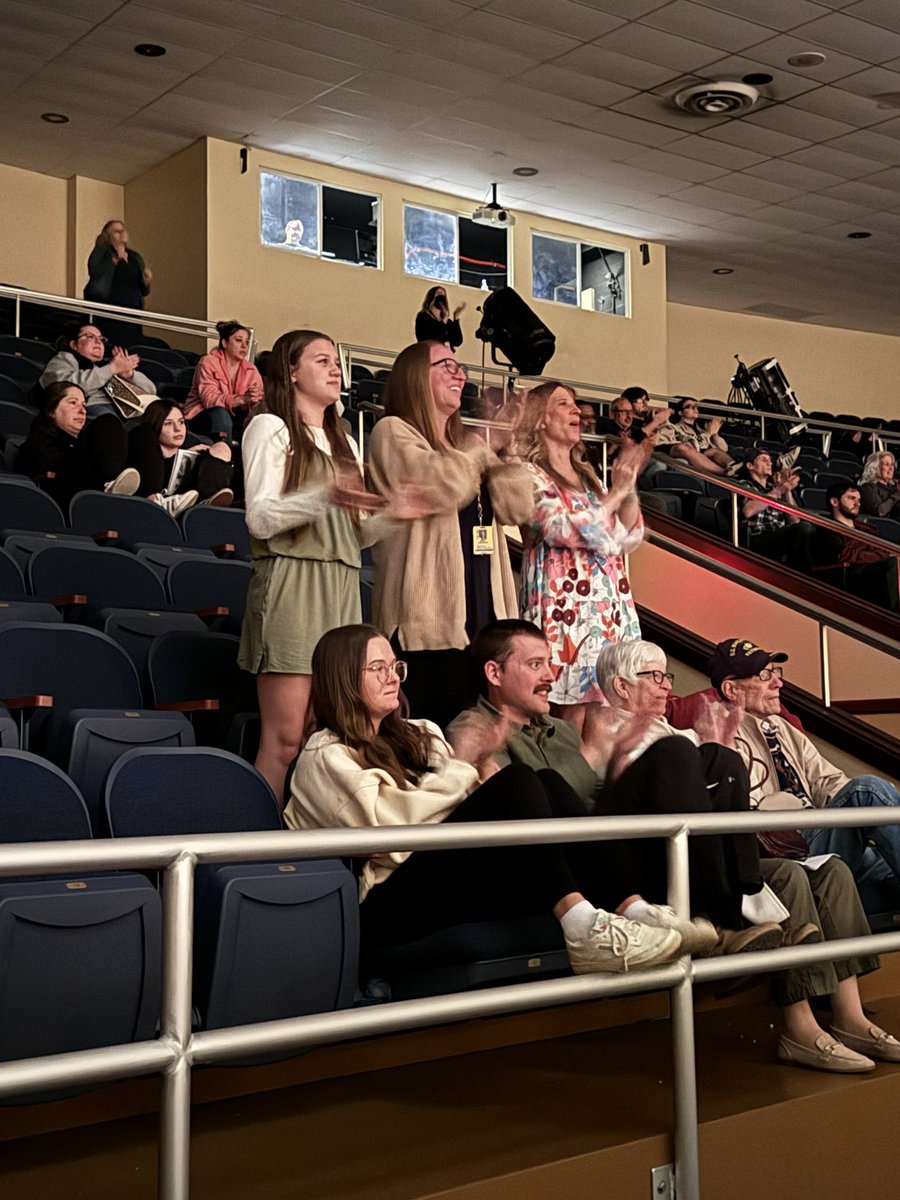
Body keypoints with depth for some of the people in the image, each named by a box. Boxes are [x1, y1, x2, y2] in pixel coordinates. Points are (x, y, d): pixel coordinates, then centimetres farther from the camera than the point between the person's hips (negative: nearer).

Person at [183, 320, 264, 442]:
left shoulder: (251, 370, 5)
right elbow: (209, 399, -24)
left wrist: (253, 402, -32)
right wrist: (242, 399, -40)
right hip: (199, 417, -4)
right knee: (220, 413, -36)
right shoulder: (208, 362, -9)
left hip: (234, 419, 4)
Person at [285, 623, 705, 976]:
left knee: (547, 782, -16)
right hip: (390, 906, -7)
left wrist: (482, 767, -7)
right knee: (517, 783, -23)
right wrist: (463, 766, -7)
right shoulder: (324, 757, 4)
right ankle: (585, 930, -35)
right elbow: (388, 827, -13)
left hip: (456, 880, 7)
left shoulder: (416, 736, 27)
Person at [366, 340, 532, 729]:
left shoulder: (469, 445, 23)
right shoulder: (393, 432, 0)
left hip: (482, 613, 7)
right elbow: (440, 486, -18)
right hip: (426, 617, -7)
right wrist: (487, 446, -5)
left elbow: (516, 508, 11)